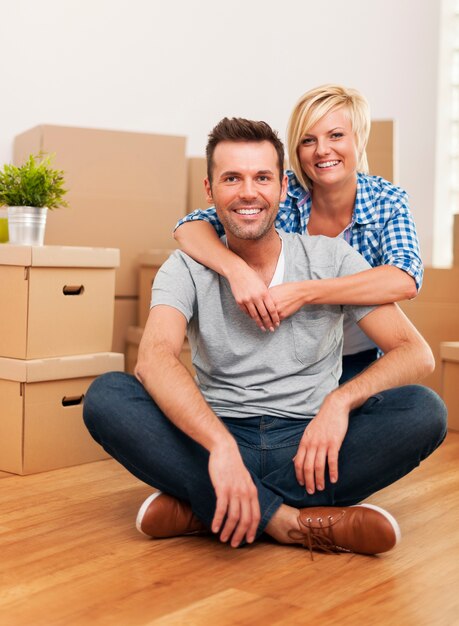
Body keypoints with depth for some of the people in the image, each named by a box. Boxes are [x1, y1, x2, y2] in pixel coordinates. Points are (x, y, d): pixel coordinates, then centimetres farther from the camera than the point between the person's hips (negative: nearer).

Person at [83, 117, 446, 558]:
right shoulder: (187, 269, 0)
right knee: (106, 395, -23)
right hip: (217, 439, 0)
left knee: (424, 410, -25)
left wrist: (340, 400, -25)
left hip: (308, 447, 1)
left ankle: (203, 508, -25)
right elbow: (154, 358, -20)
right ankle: (288, 521, -29)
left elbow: (416, 353, -5)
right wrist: (221, 445, -38)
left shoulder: (331, 258, 2)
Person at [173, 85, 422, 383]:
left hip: (360, 362, 0)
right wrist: (235, 268, -37)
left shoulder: (387, 201, -10)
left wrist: (303, 292, -39)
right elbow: (190, 227, -15)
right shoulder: (280, 193, -10)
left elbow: (405, 281, -28)